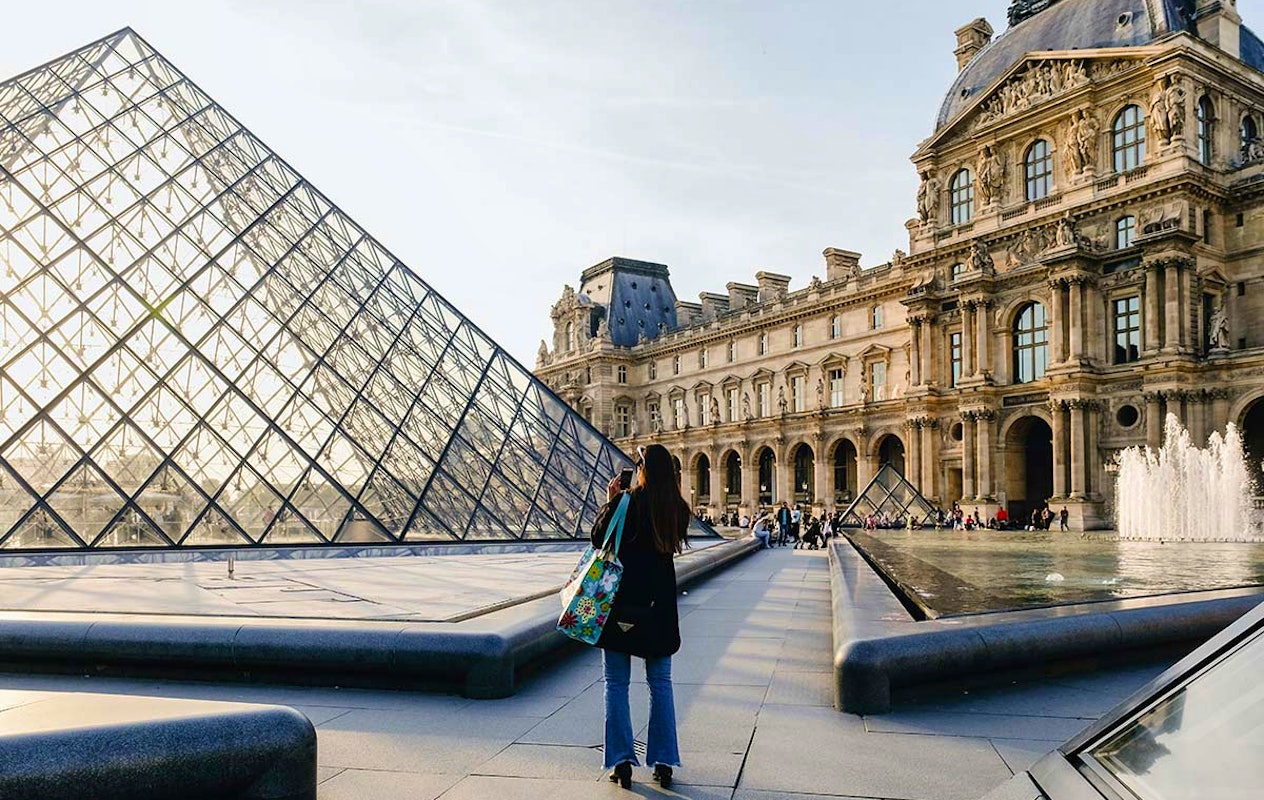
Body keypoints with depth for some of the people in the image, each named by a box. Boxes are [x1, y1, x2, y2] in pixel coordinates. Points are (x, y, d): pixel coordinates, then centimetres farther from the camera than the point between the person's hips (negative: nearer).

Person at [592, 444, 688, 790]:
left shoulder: (625, 503, -13)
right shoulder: (678, 509, -1)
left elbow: (598, 539, -3)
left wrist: (609, 501, 7)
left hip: (621, 602, -4)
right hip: (659, 605, 4)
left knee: (616, 684, 7)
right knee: (660, 684, 13)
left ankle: (622, 761, 8)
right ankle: (663, 762, 15)